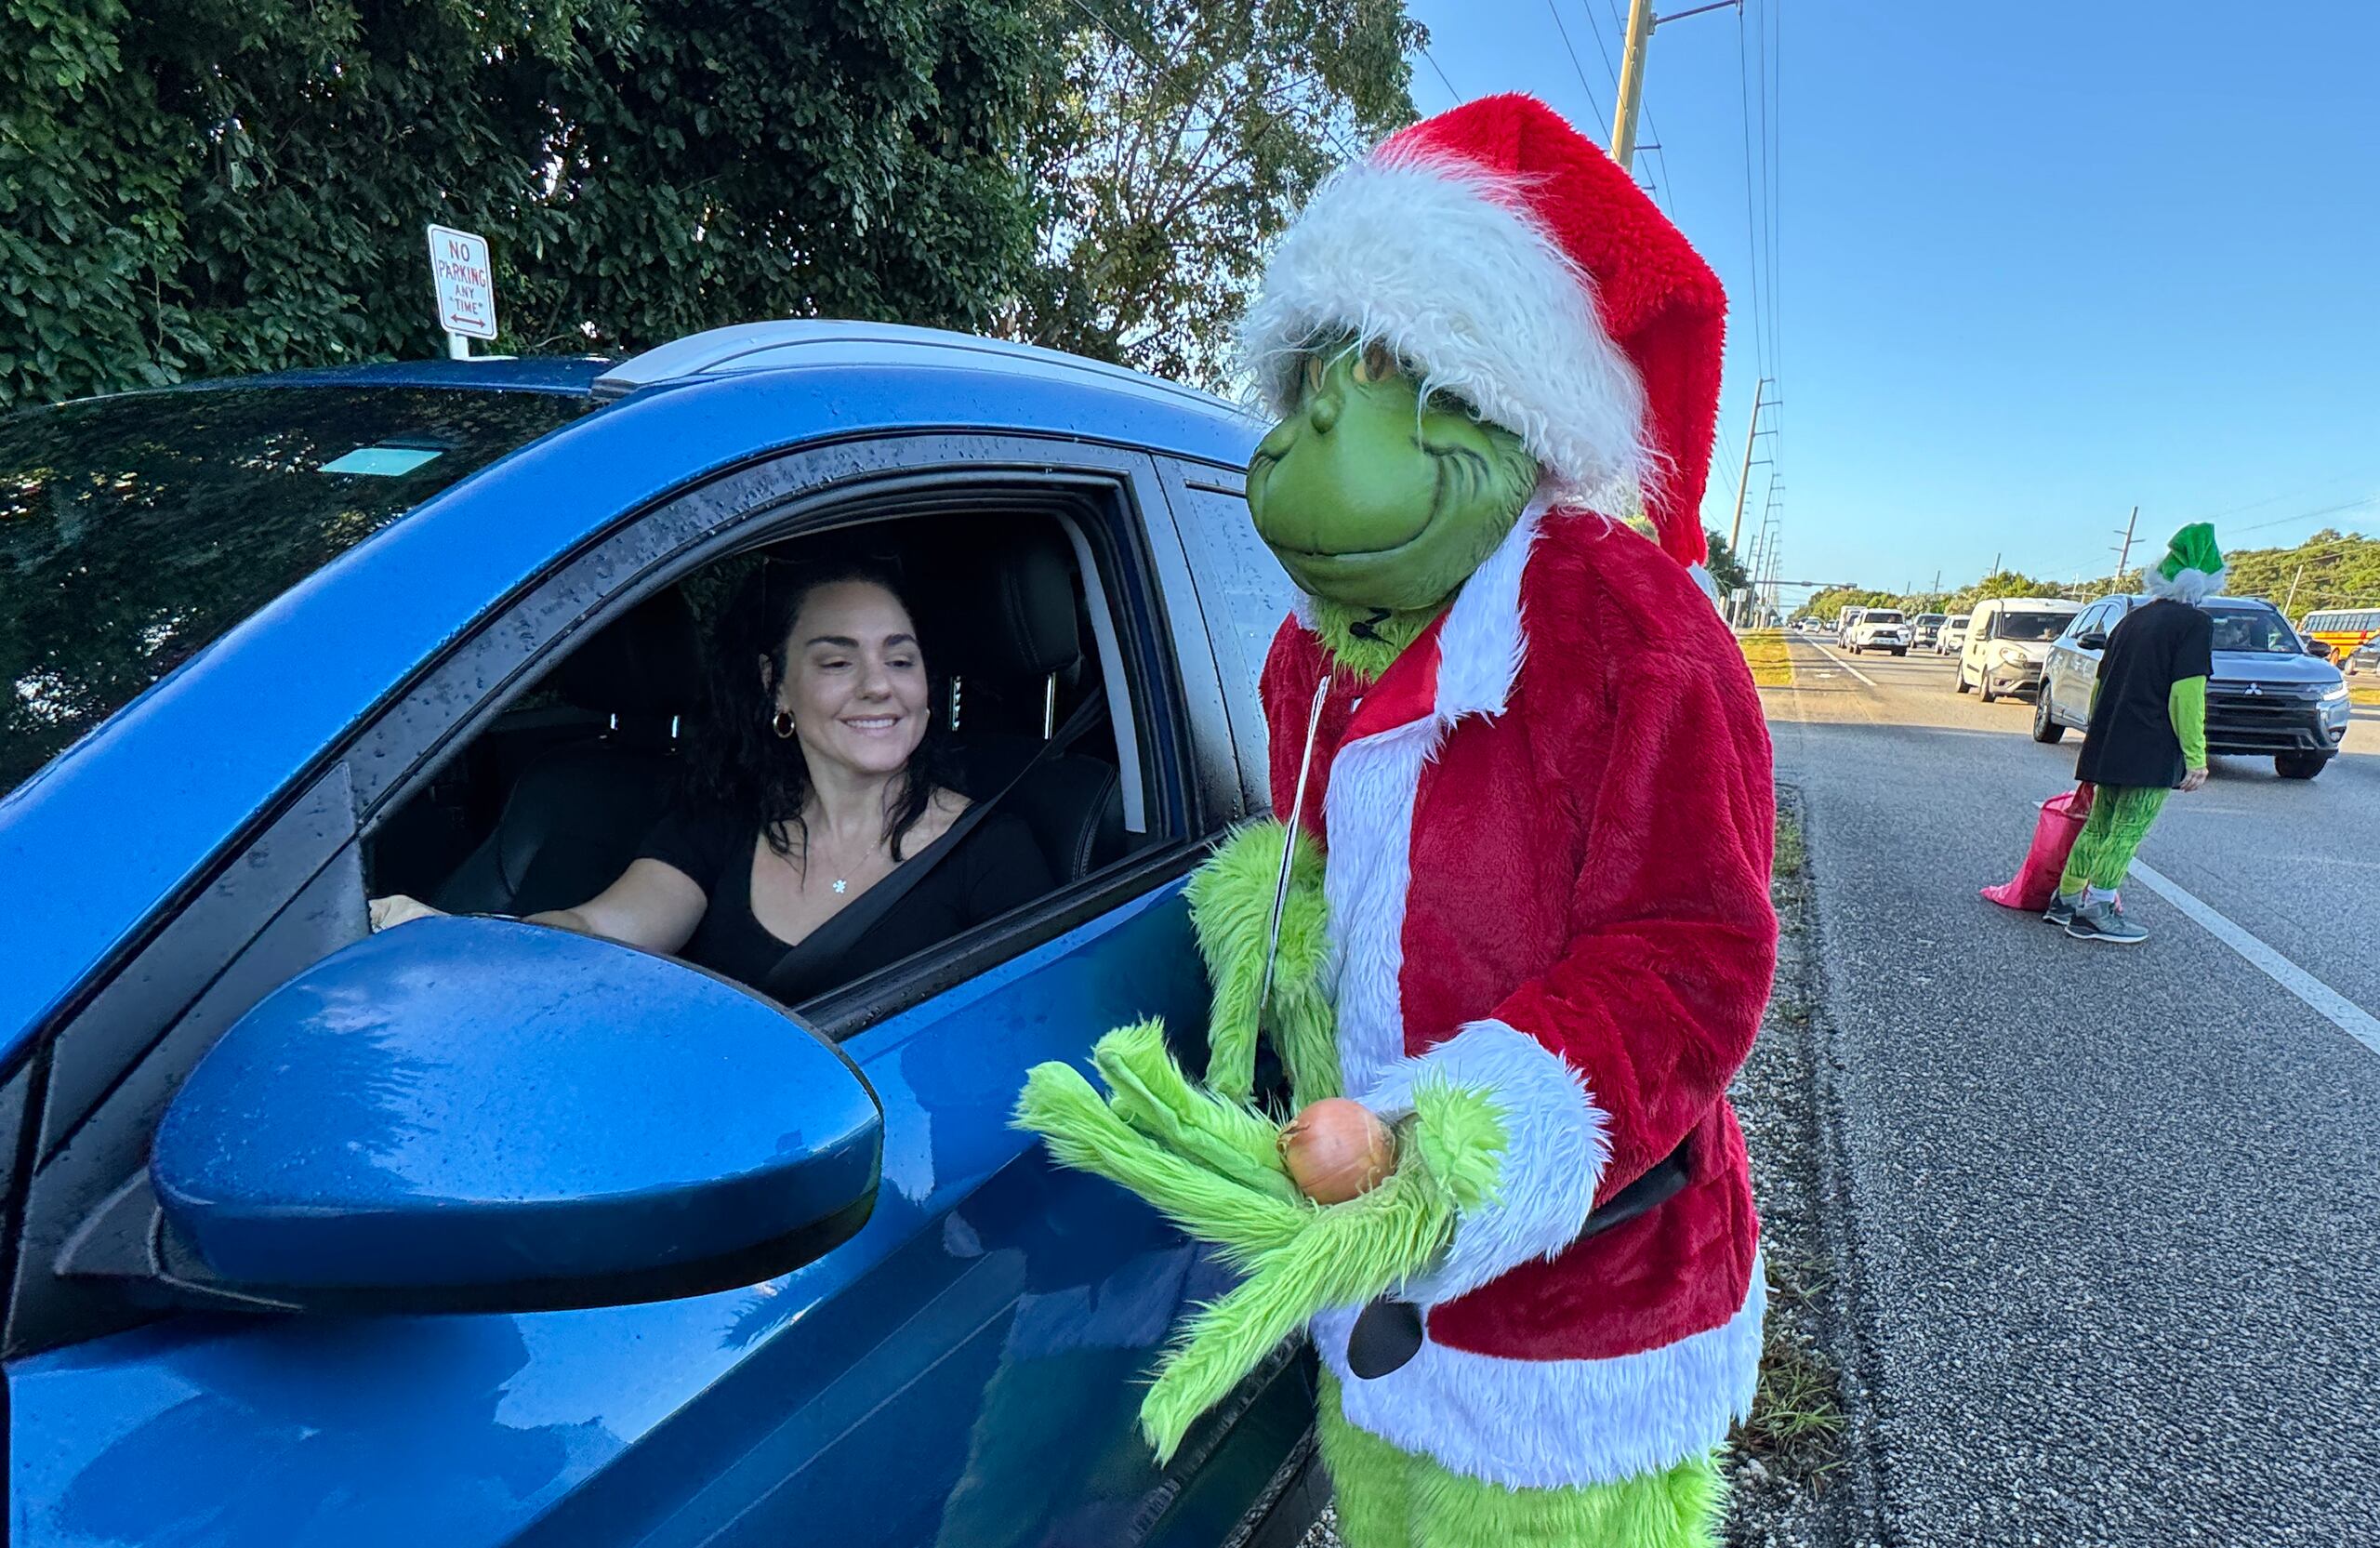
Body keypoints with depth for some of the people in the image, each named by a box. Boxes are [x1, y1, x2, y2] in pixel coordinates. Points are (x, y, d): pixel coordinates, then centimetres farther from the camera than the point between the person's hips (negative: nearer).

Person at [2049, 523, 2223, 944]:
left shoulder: (2135, 618, 14)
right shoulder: (2195, 623, -8)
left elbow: (2101, 683, 19)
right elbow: (2186, 695, -16)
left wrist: (2097, 736, 29)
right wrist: (2196, 756, -13)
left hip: (2108, 748, 7)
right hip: (2151, 752, -7)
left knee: (2100, 824, 15)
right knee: (2127, 832, -2)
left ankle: (2066, 900, 18)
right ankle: (2094, 913, -2)